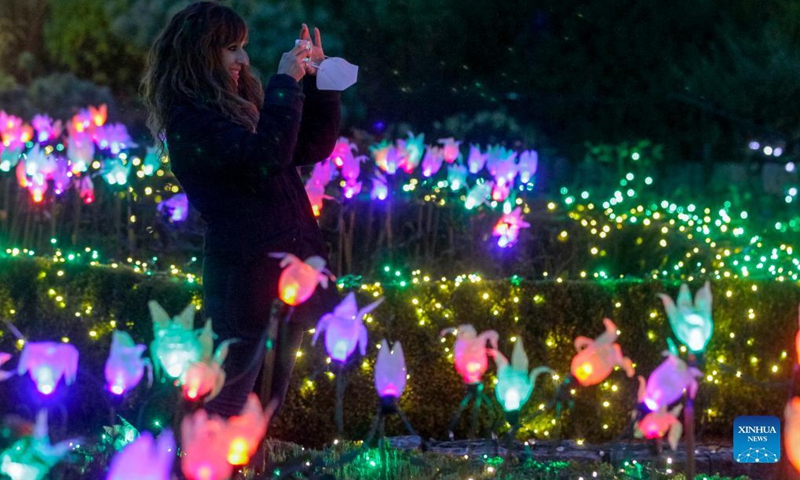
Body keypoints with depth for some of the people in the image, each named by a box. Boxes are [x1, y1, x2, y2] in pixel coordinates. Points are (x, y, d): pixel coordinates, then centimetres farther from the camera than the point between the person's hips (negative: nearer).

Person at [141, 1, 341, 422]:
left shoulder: (235, 106, 16)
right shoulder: (189, 119, -11)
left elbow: (314, 147, 22)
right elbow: (265, 158, -24)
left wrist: (317, 78, 12)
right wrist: (286, 83, -15)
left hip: (290, 271, 9)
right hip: (247, 276, -9)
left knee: (267, 409, 14)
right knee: (226, 410, -6)